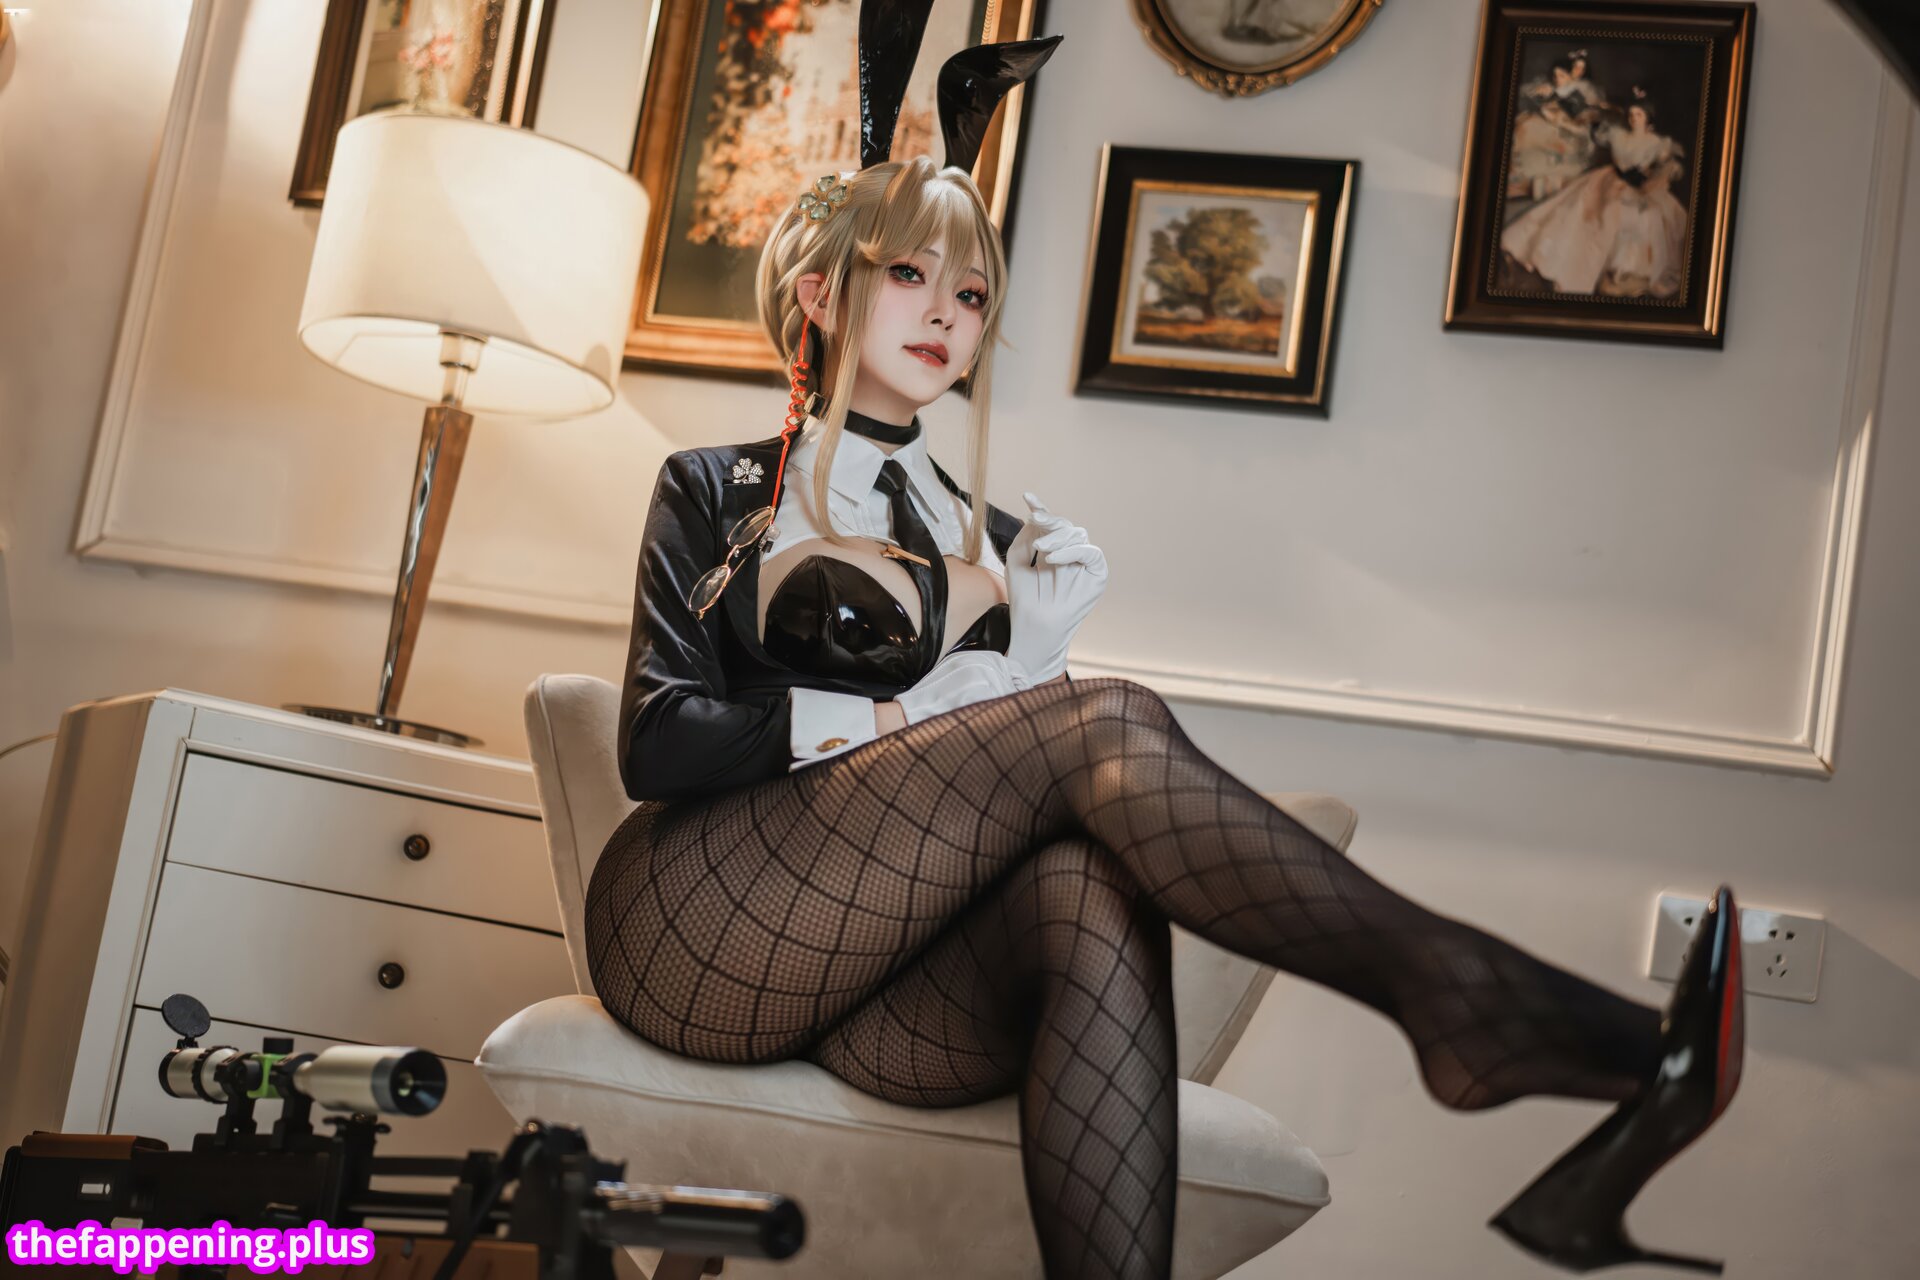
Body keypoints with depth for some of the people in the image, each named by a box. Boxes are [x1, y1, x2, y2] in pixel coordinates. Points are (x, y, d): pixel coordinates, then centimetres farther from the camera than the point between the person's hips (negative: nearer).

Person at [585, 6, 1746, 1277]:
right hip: (702, 926, -3)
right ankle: (1466, 1004, -29)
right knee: (1107, 724, -26)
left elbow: (1041, 746, 10)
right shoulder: (717, 492, 14)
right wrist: (901, 718, -10)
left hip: (889, 996, 3)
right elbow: (662, 742, -2)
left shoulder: (1012, 548, 23)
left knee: (1092, 885, -35)